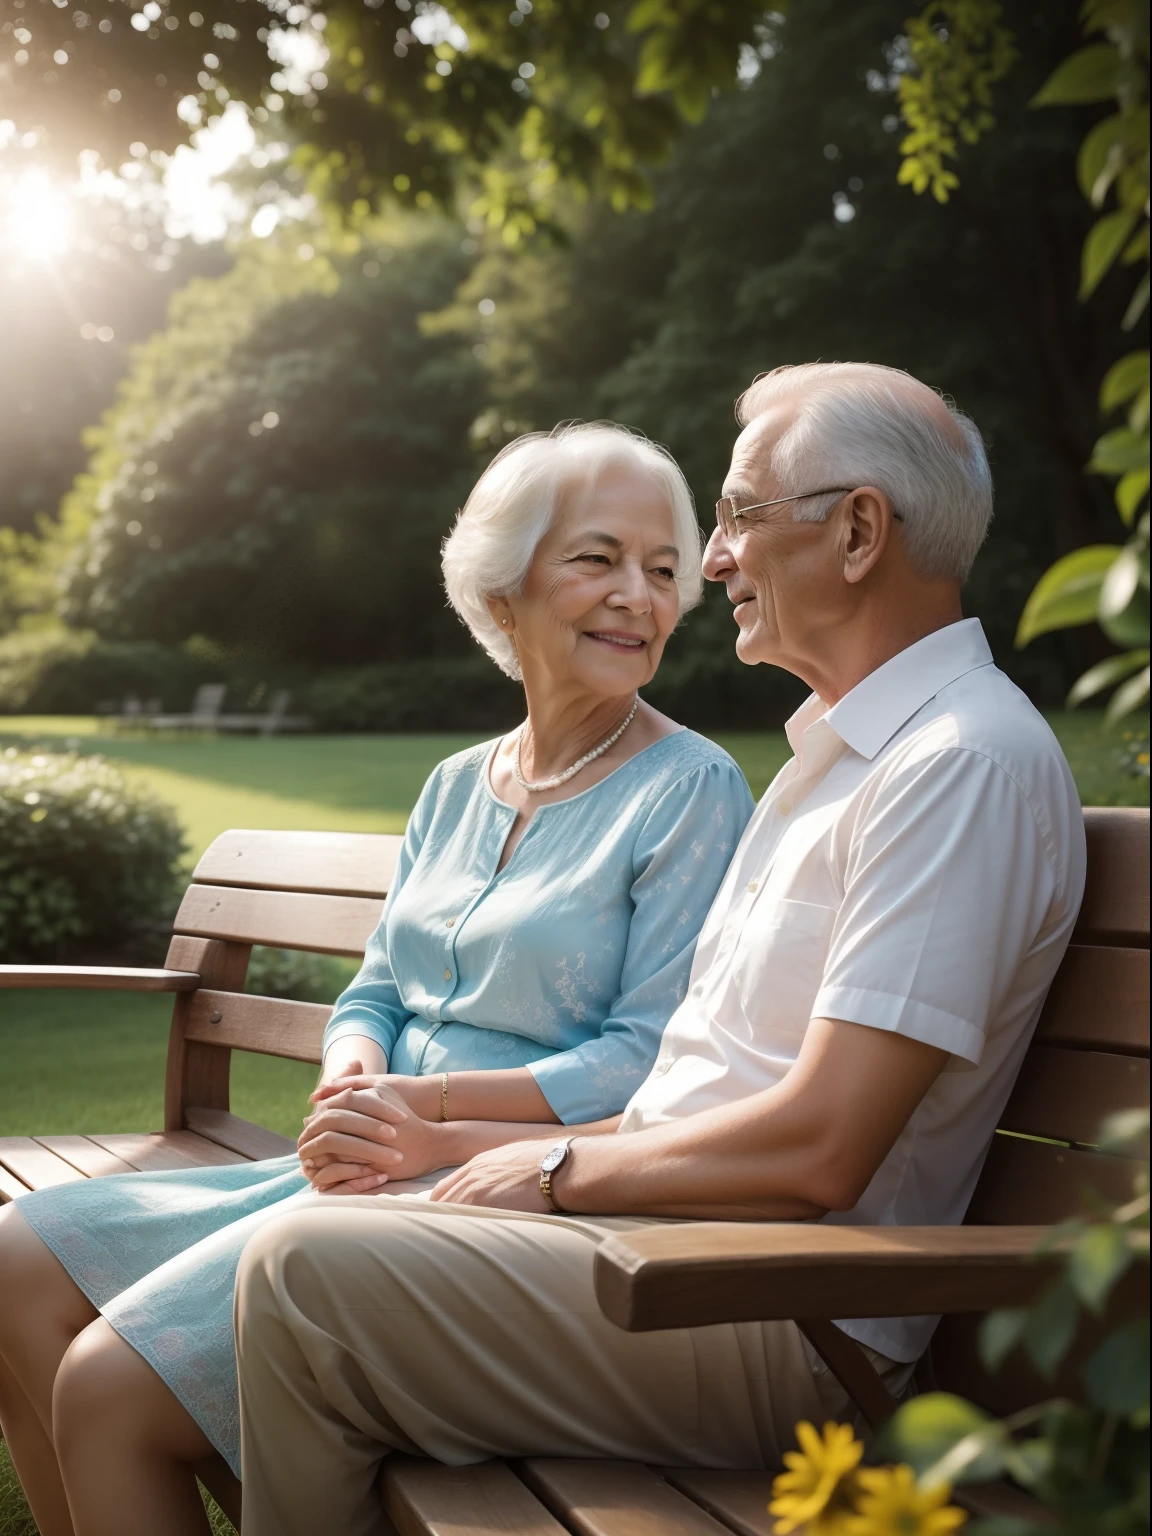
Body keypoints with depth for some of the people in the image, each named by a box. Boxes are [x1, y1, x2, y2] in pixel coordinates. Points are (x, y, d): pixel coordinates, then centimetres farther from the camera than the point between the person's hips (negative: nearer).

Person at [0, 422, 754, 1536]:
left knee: (111, 1388, -18)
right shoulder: (455, 787, 14)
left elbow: (653, 1066, -14)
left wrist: (426, 1104, -16)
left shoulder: (693, 792, -8)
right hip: (371, 1172, 8)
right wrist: (354, 1083, -6)